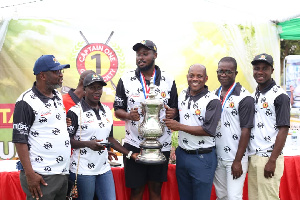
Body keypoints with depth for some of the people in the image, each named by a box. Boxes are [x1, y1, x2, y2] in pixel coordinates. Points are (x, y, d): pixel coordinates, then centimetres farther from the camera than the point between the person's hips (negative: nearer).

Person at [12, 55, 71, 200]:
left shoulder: (58, 96, 10)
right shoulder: (26, 101, -11)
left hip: (63, 173, 7)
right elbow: (19, 140, -13)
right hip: (41, 176, -7)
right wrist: (30, 174, -17)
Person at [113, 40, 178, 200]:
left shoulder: (169, 80, 3)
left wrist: (172, 113, -15)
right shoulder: (126, 79, 1)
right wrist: (129, 115, -19)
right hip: (134, 145, -1)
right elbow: (117, 110, 3)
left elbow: (175, 109, 9)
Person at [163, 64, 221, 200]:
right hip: (182, 154, 6)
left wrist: (179, 126, -16)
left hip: (202, 157, -6)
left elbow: (208, 130, -19)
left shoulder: (212, 101, -13)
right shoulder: (182, 95, 8)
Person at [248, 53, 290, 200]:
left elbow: (283, 130, -12)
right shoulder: (253, 96, 13)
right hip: (252, 157, 7)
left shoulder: (279, 96, -8)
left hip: (268, 158, -6)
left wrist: (272, 161, -16)